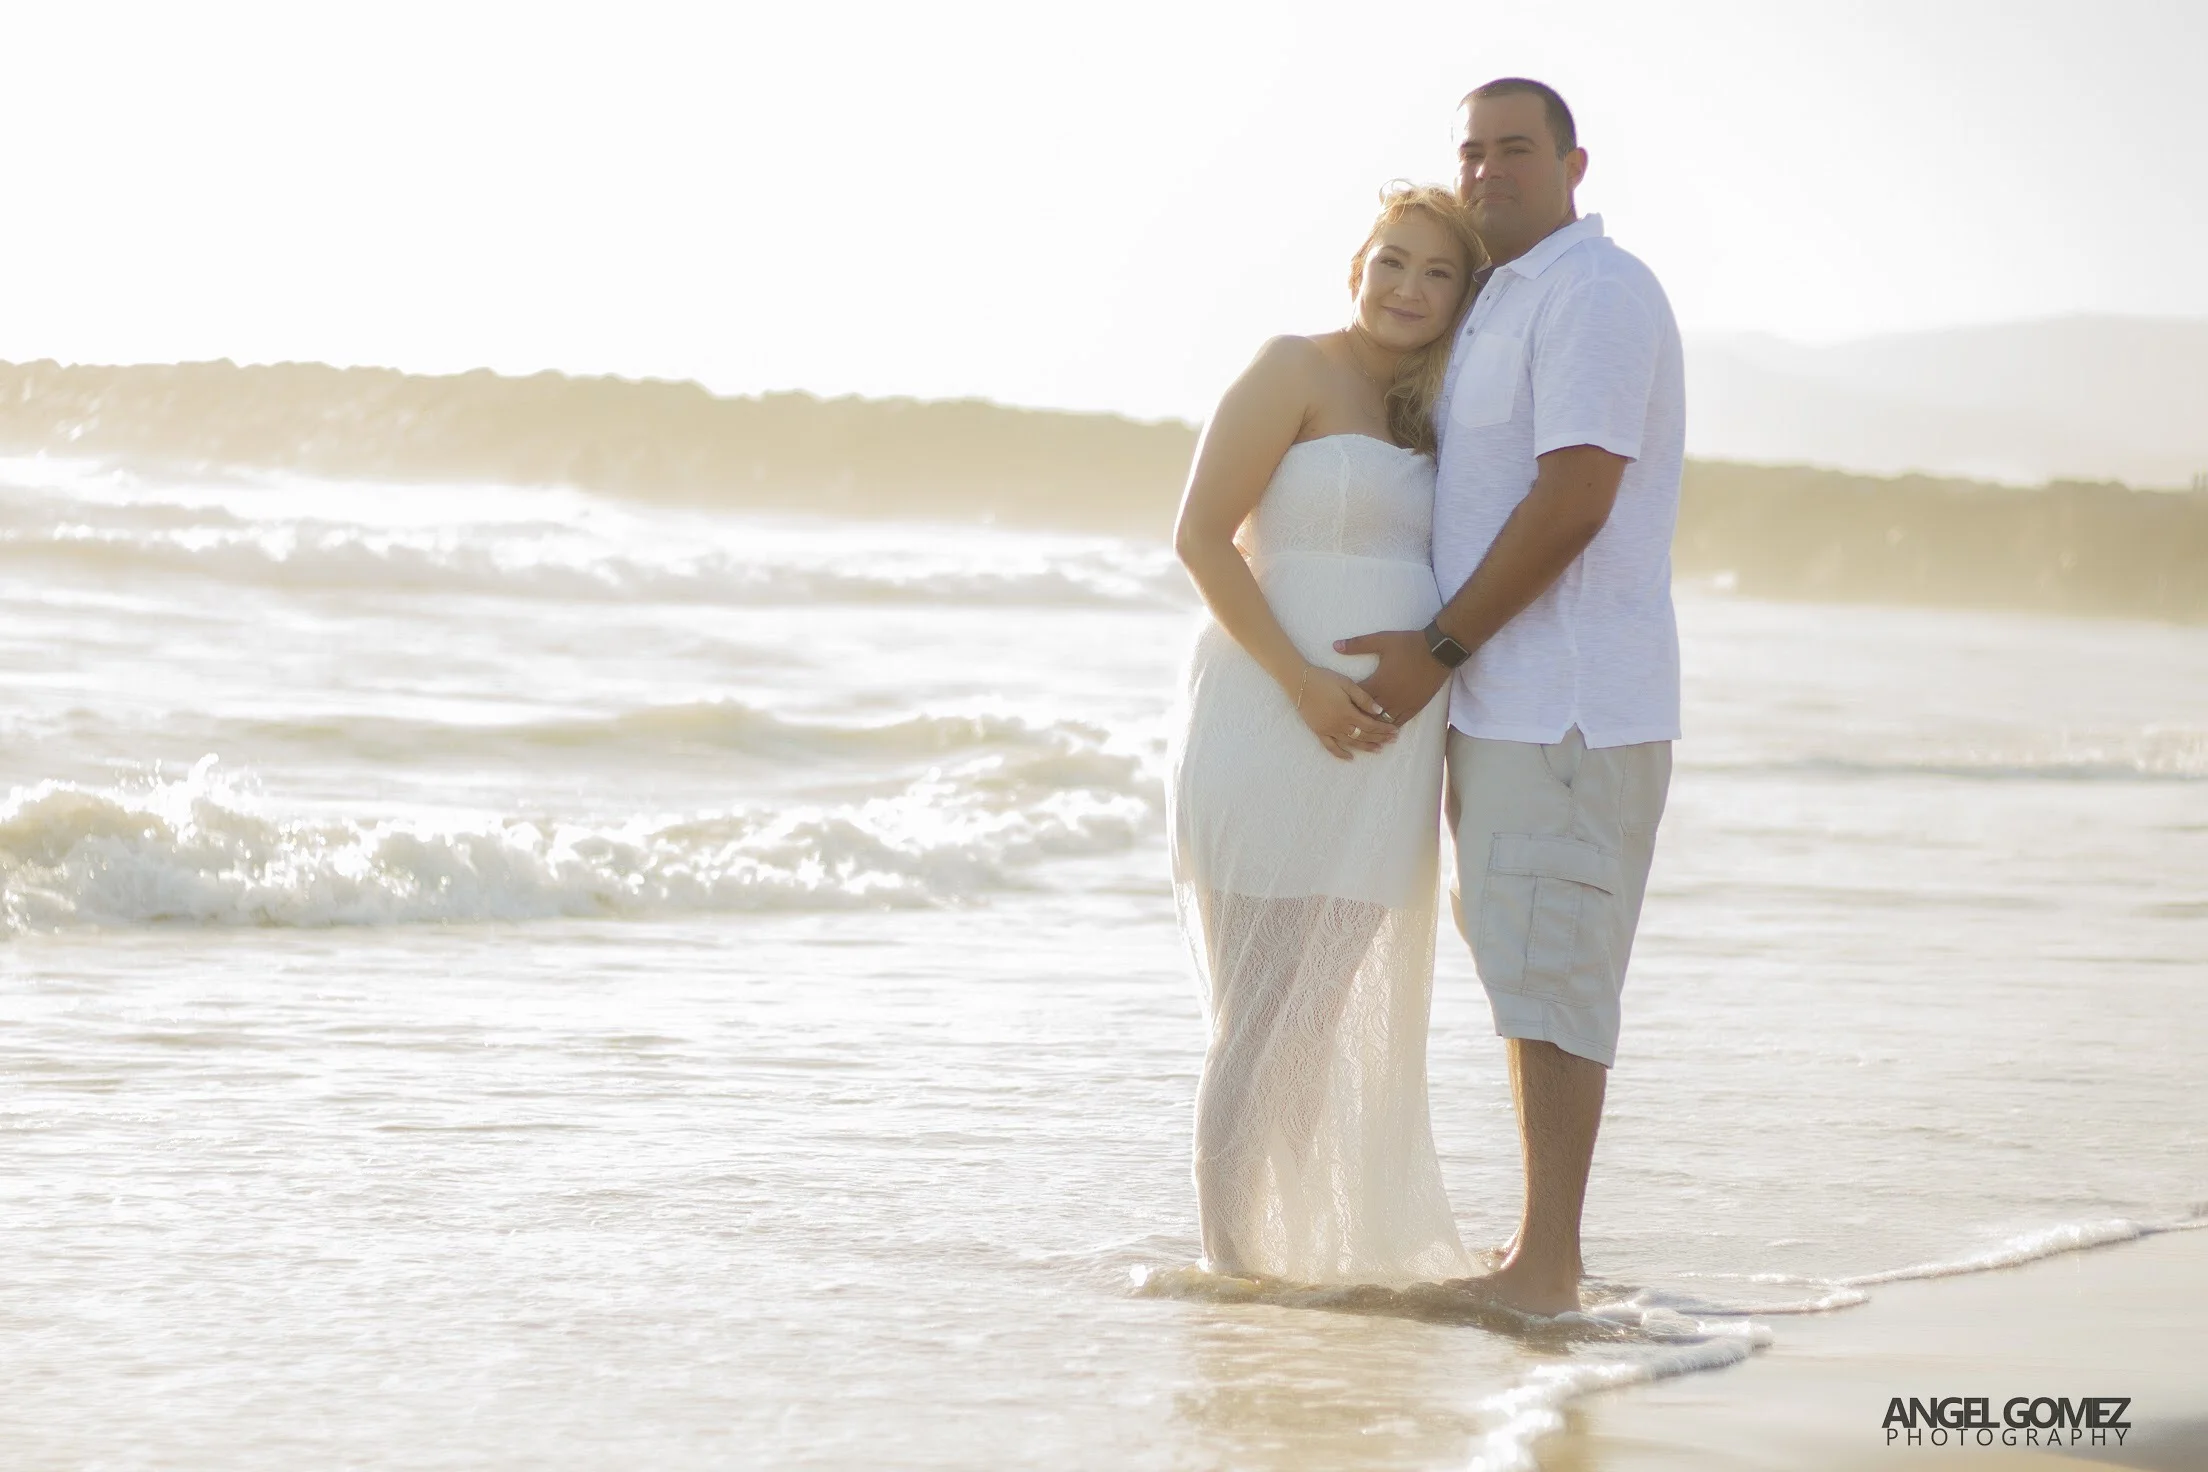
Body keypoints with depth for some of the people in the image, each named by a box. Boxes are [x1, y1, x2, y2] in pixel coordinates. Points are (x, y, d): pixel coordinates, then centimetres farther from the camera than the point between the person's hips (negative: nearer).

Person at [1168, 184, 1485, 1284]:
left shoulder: (1423, 413, 17)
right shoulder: (1297, 372, -7)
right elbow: (1199, 535, -13)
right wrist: (1302, 680, -19)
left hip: (1376, 752, 8)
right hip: (1272, 729, -8)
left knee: (1329, 1020, 13)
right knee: (1261, 1019, -6)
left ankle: (1288, 1252, 23)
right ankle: (1226, 1262, 1)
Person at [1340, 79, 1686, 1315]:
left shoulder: (1593, 293, -13)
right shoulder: (1507, 306, 18)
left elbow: (1574, 501, -21)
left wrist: (1438, 651, -17)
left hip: (1569, 702, -10)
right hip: (1512, 698, 10)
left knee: (1548, 970, -8)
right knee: (1520, 964, 12)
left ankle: (1548, 1267, -5)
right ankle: (1543, 1246, 18)